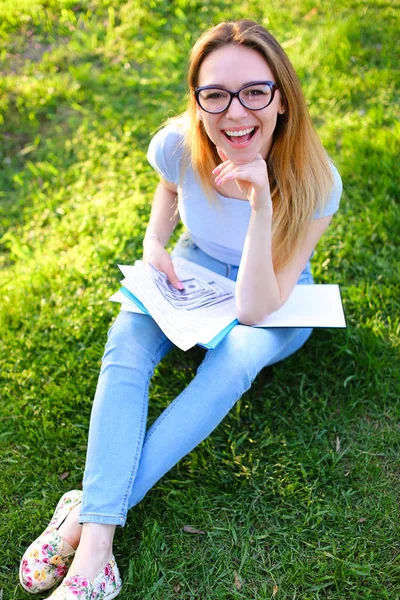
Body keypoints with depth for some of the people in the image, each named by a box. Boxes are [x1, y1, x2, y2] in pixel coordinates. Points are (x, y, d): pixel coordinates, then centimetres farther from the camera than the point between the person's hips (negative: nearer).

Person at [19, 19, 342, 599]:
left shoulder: (313, 183, -29)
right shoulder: (179, 145, -21)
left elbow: (256, 308, -32)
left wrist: (262, 206, -43)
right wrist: (155, 241, -12)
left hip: (279, 298, -2)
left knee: (237, 355, -34)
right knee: (127, 339, -26)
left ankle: (88, 509, -27)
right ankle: (95, 542, -33)